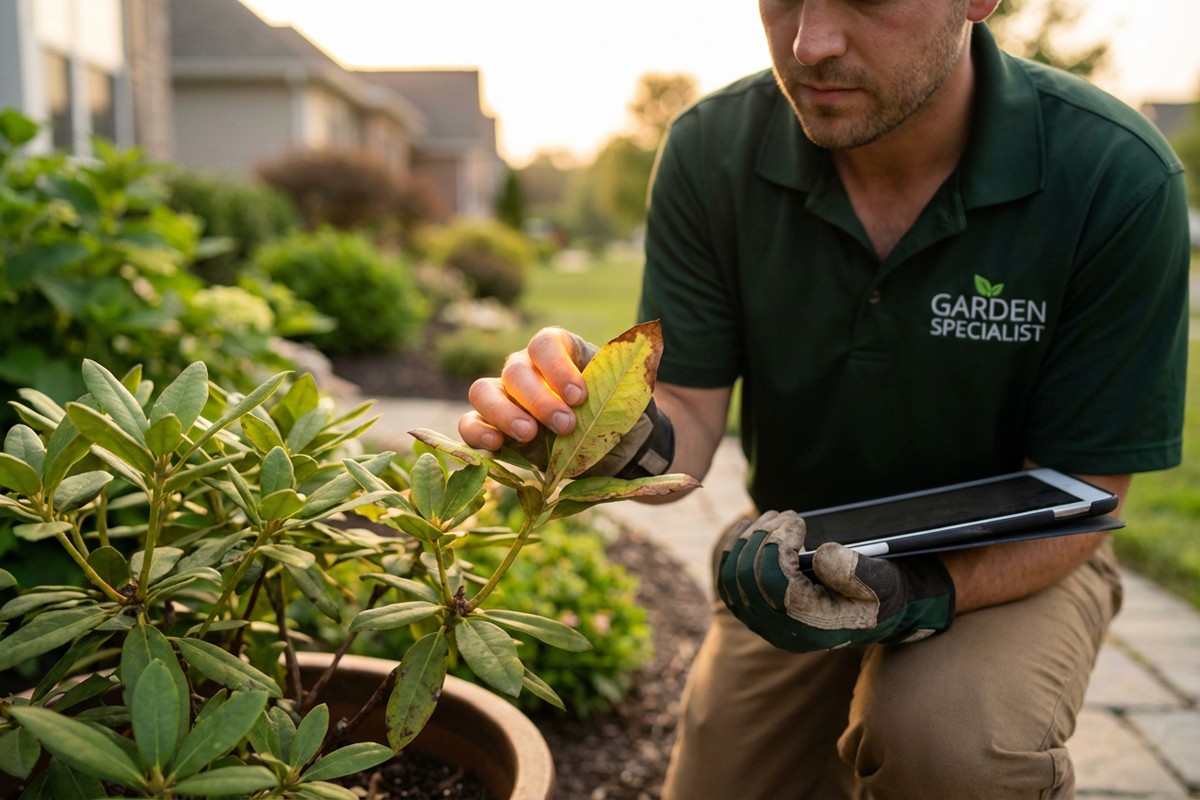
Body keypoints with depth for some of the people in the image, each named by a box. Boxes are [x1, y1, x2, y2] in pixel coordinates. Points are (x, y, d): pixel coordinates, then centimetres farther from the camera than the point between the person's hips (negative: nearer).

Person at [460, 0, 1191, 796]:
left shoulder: (1118, 180, -25)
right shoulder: (711, 150, -16)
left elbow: (1081, 490, -19)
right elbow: (689, 407, -14)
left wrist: (926, 595, -36)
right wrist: (629, 438, -38)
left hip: (1017, 559, -2)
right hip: (805, 552, 3)